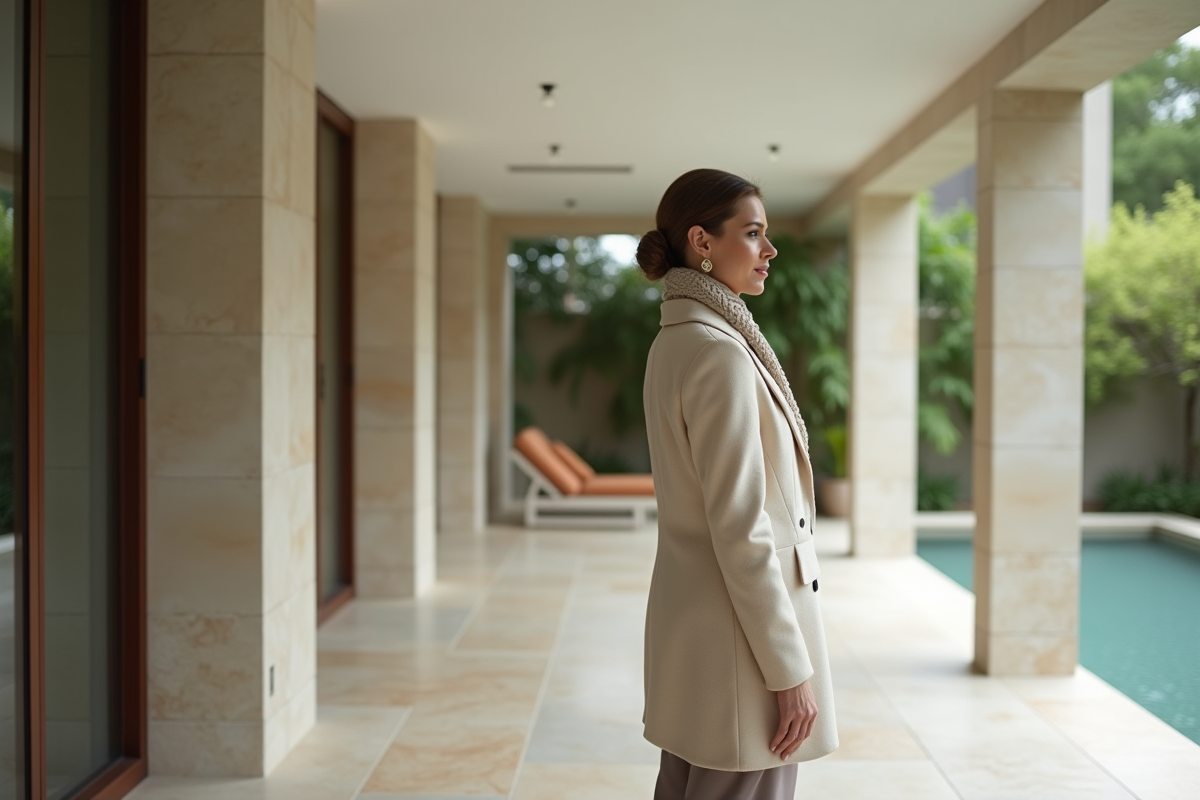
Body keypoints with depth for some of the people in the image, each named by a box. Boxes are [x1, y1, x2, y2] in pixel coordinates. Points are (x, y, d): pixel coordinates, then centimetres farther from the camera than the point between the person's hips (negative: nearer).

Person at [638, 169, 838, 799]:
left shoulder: (676, 340, 10)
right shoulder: (719, 351, -19)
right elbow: (740, 528, -22)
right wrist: (790, 672, -17)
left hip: (689, 622, 10)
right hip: (740, 633, -10)